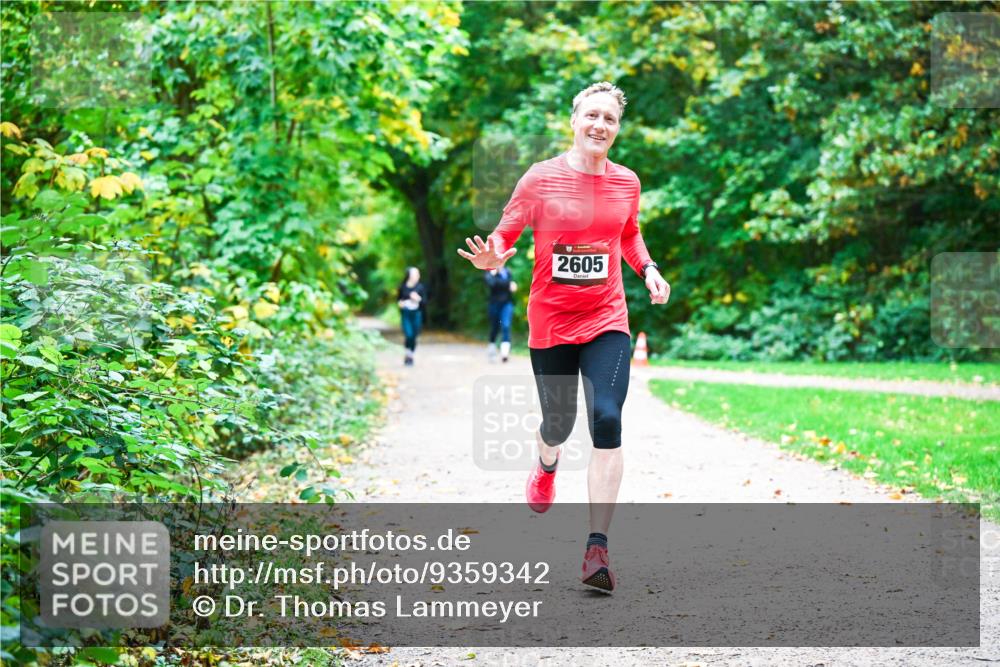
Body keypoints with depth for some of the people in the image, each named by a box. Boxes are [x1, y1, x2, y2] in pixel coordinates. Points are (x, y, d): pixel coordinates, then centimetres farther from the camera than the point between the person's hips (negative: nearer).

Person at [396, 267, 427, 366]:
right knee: (408, 335, -15)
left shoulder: (420, 287, 0)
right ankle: (408, 353, 8)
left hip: (416, 314, 1)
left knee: (414, 336, 4)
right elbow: (398, 298, 15)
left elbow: (424, 301, 1)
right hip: (405, 314, -1)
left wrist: (418, 299, -18)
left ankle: (411, 355, 22)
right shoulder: (403, 287, 1)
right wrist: (400, 303, -6)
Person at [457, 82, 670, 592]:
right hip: (550, 321, -1)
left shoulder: (626, 182, 3)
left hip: (606, 321, 1)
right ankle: (546, 466, 54)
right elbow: (505, 234, -2)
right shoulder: (541, 178, -7)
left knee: (607, 421, -18)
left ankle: (598, 548, -18)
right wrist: (491, 258, -24)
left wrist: (648, 270, 4)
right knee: (558, 424, 11)